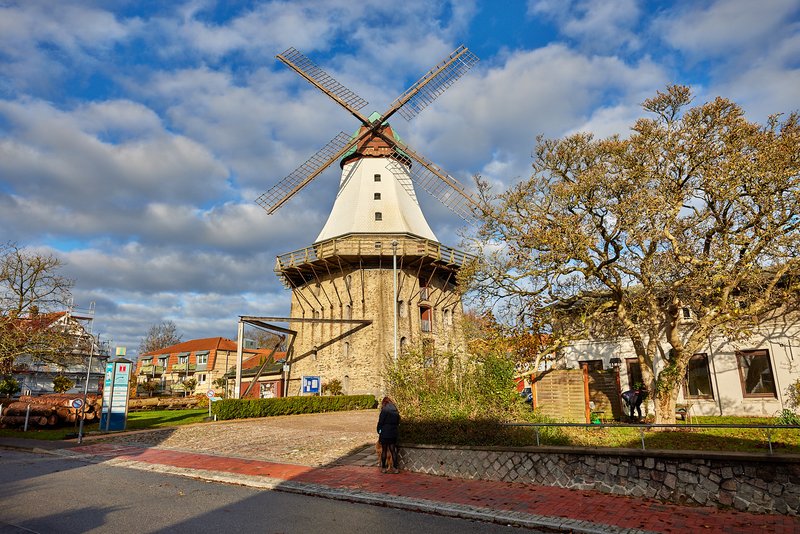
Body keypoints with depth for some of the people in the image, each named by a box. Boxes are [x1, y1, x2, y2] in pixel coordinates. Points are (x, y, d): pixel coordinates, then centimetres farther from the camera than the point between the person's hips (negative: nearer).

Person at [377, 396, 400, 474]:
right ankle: (395, 468, 9)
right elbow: (398, 422, 11)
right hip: (394, 433, 5)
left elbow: (380, 422, -10)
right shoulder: (396, 411, 8)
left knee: (384, 450, 6)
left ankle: (383, 468, 14)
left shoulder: (384, 410, -10)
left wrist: (379, 431, 3)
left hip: (385, 433, -5)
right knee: (393, 450, 9)